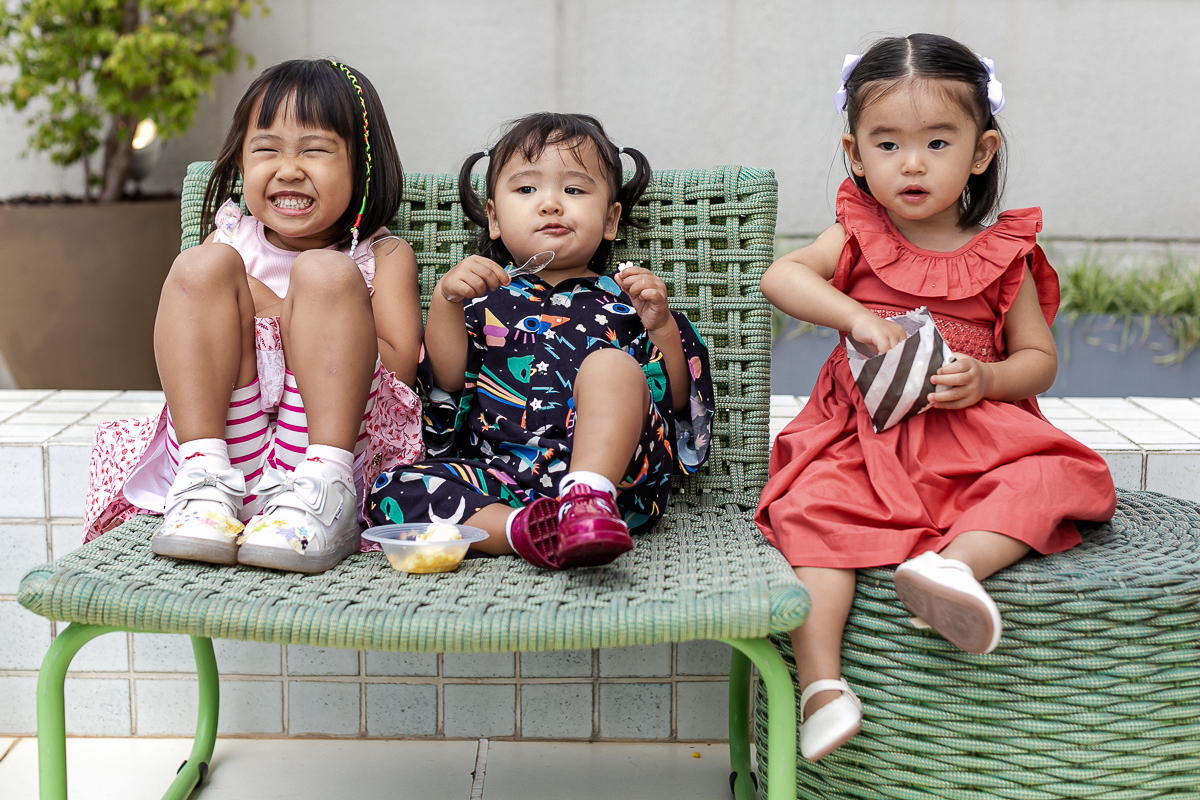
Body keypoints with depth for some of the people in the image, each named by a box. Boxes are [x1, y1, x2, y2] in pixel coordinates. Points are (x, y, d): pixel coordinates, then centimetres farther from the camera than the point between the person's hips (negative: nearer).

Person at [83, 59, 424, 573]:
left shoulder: (384, 257, 10)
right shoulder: (231, 243, 18)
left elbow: (398, 368, -5)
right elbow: (184, 354, 12)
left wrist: (283, 314, -5)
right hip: (231, 444, 3)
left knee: (326, 273, -19)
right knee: (201, 266, -11)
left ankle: (322, 494, -32)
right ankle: (204, 480, -25)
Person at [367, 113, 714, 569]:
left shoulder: (622, 301, 17)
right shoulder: (487, 298, 19)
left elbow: (678, 399, 8)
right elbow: (447, 380, 4)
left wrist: (661, 324, -6)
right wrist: (445, 301, -7)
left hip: (608, 465, -1)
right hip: (500, 481, 2)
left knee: (611, 363, -26)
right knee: (393, 492, -21)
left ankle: (589, 500, -44)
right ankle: (519, 528, -39)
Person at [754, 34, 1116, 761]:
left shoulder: (1002, 256, 7)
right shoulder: (857, 238, 9)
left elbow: (1040, 358, 9)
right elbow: (779, 277, -6)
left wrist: (987, 379, -14)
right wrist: (855, 315, -21)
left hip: (974, 437, 1)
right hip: (863, 440, 0)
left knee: (1054, 476, -27)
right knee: (816, 509, -28)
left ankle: (957, 562, -46)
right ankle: (821, 683, -35)